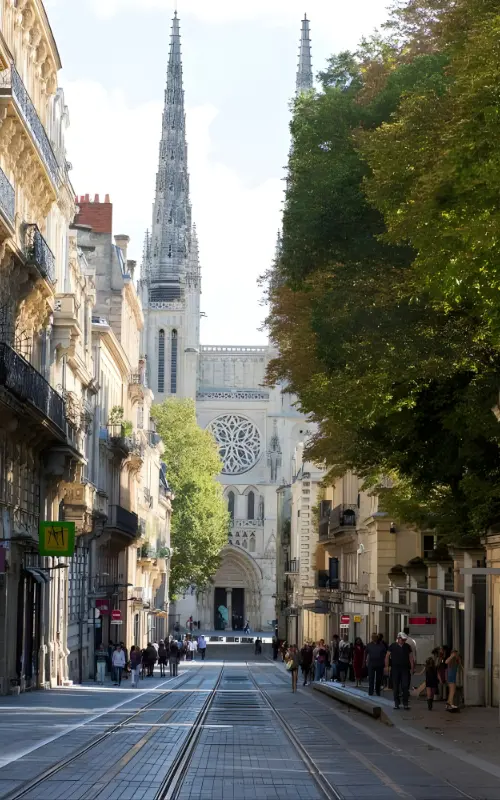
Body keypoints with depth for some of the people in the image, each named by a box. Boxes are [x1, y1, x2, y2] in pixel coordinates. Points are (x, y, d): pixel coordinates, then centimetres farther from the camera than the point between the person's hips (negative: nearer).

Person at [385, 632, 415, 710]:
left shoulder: (407, 647, 6)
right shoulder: (393, 646, 0)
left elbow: (411, 657, 9)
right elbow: (387, 656, 3)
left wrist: (412, 668, 3)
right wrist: (387, 666, -5)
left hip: (405, 669, 1)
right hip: (395, 669, -1)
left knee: (405, 686, -6)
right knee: (396, 687, 4)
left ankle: (405, 703, -3)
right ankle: (396, 703, 14)